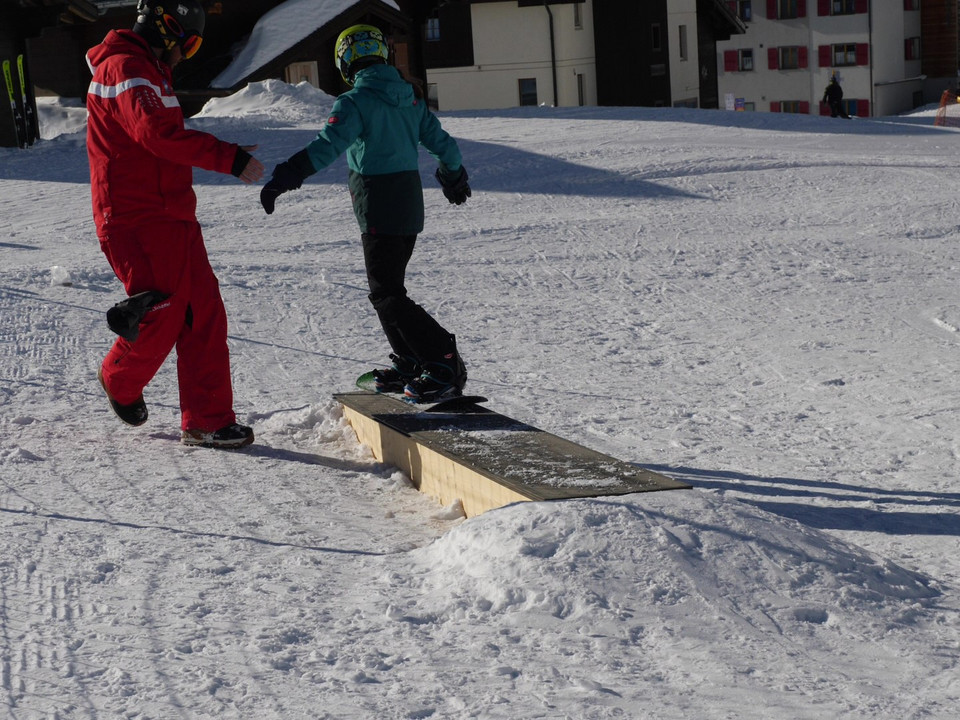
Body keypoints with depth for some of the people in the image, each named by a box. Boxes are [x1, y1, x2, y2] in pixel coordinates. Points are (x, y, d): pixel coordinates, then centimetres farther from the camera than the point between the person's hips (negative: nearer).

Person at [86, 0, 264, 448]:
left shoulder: (150, 71, 23)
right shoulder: (126, 68, -11)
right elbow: (158, 134, -27)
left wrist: (228, 154, 12)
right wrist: (229, 158, -27)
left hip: (173, 218, 10)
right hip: (138, 221, -10)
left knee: (203, 315, 4)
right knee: (162, 316, -8)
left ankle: (206, 421, 7)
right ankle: (120, 383, 20)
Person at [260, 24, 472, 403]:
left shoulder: (356, 102, -13)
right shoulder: (410, 97, 10)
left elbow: (328, 145, -27)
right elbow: (442, 143, 17)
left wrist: (286, 177, -33)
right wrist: (456, 179, 36)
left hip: (379, 211, -8)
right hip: (411, 206, 8)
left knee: (386, 294, -6)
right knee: (388, 288, 19)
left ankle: (445, 364, -13)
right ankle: (409, 365, 22)